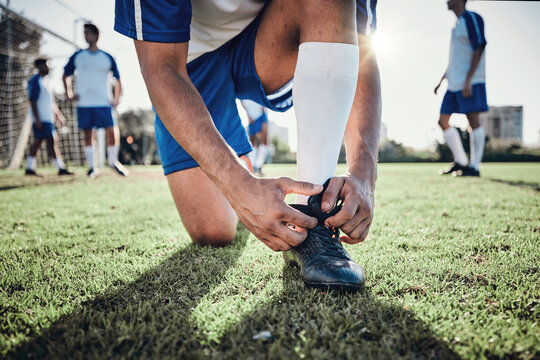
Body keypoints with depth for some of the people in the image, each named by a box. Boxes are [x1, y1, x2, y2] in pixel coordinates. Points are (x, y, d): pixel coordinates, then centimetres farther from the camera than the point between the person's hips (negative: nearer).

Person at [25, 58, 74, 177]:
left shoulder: (44, 81, 20)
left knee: (37, 142, 10)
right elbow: (32, 100, -15)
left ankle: (29, 169, 15)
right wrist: (37, 119, -20)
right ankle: (61, 168, -10)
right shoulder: (35, 81, -9)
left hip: (47, 119, 9)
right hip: (41, 119, -9)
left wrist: (59, 116, 21)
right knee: (52, 142, -10)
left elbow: (51, 102, 24)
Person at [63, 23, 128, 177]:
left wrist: (116, 99, 5)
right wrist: (69, 93, 6)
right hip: (83, 104, 1)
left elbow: (117, 79, 14)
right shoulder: (77, 56, 10)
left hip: (103, 103, -1)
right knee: (88, 134, 3)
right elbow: (65, 75, 19)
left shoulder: (107, 58, 7)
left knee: (111, 133, -9)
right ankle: (92, 167, 10)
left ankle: (113, 161, 11)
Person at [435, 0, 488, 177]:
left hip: (471, 82, -9)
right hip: (454, 83, 10)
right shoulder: (457, 25, 23)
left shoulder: (471, 19, -5)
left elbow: (478, 49, -14)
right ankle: (460, 161, 13)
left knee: (473, 121, -7)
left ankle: (474, 167, -4)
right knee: (443, 120, 6)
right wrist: (441, 80, 24)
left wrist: (468, 80, -21)